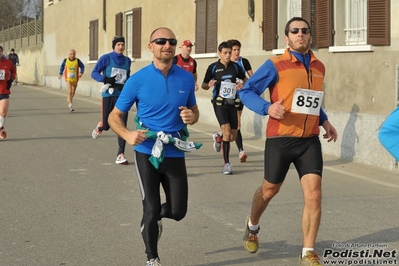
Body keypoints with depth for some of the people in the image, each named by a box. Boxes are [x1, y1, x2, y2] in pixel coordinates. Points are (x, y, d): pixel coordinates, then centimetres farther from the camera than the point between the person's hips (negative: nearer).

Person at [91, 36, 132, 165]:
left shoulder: (127, 60, 10)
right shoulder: (106, 58, -3)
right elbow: (94, 73, -3)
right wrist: (105, 79, -20)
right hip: (109, 95, -3)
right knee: (106, 125, 5)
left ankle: (120, 155, -3)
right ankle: (100, 126, 44)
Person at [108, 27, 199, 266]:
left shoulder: (186, 78, -1)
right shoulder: (138, 80, -9)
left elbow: (194, 109, 14)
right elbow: (115, 116, -1)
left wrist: (192, 117, -11)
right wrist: (127, 134, -21)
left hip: (175, 153, 3)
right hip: (146, 152, -2)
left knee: (178, 211, 7)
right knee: (151, 209, 1)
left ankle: (152, 219, 43)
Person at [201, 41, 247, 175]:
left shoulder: (235, 66, 6)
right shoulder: (213, 67, -1)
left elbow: (245, 79, 19)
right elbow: (204, 85, 5)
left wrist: (242, 84, -4)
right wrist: (209, 85, -18)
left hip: (232, 103, 4)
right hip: (219, 103, -4)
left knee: (233, 136, 5)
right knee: (227, 132, -20)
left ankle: (218, 137, 40)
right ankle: (226, 164, -9)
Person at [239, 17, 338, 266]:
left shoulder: (319, 67, 8)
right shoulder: (276, 65, -9)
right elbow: (246, 91, -6)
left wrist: (324, 121, 9)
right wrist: (268, 108, -24)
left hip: (309, 140, 4)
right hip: (280, 139, -3)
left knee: (314, 194, -8)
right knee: (270, 190, 13)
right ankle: (252, 226, 44)